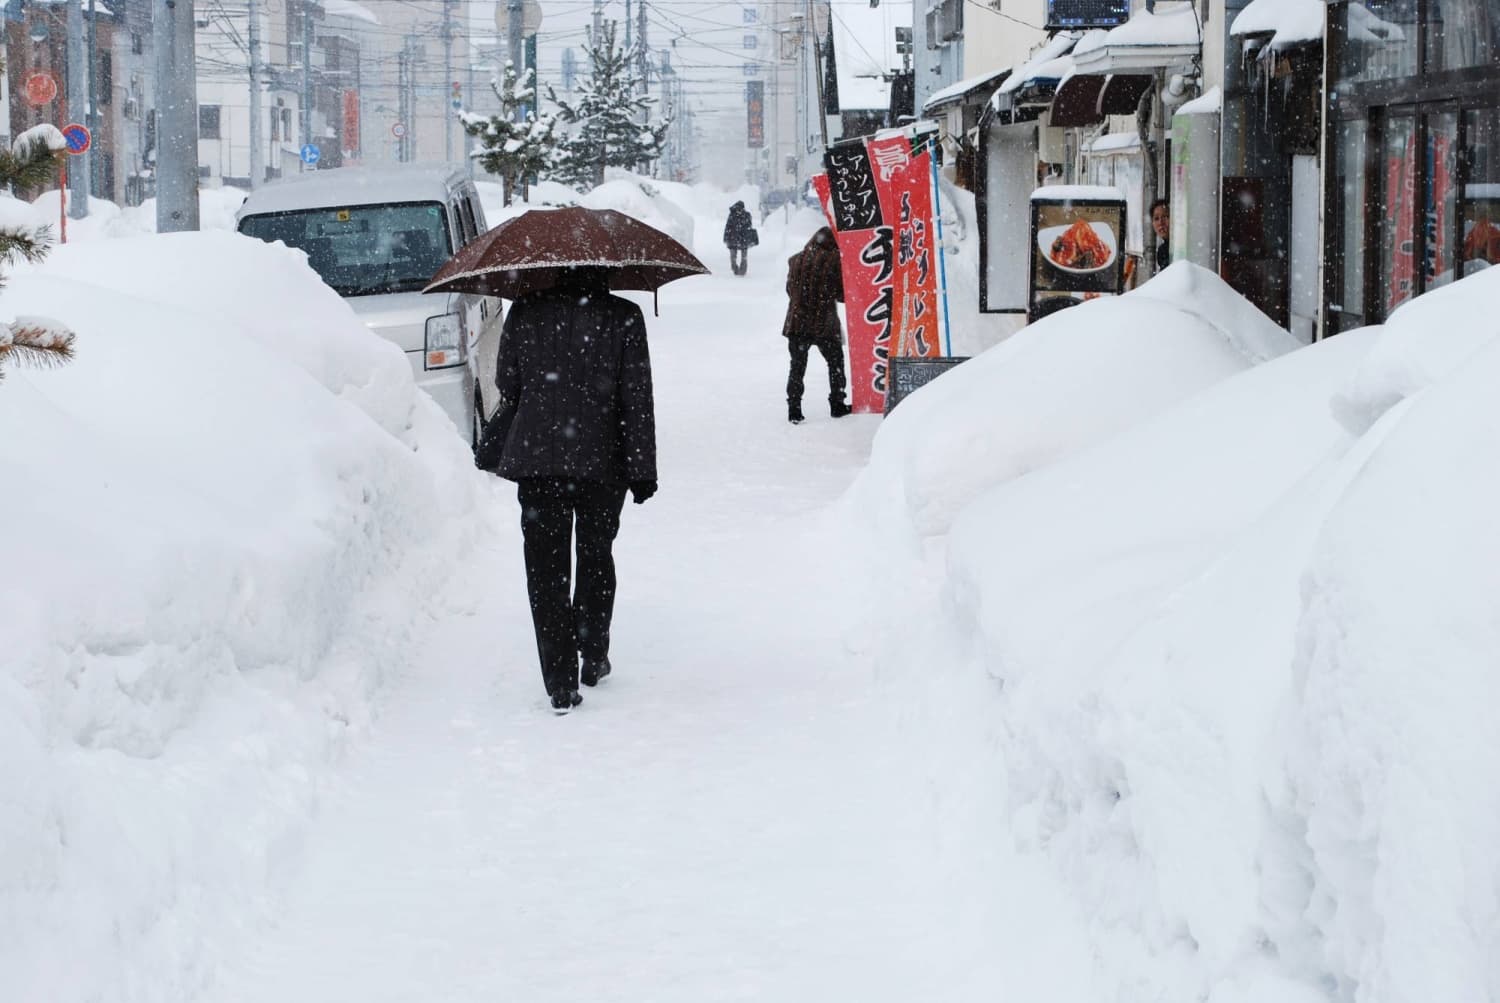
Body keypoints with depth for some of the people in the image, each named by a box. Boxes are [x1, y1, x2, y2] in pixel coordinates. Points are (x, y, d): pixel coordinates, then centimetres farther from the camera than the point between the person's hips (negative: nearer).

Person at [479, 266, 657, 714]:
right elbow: (636, 399, -5)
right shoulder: (623, 317, -6)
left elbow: (507, 390, 5)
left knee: (546, 568, 2)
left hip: (536, 460, 0)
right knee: (596, 559, 20)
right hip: (601, 461, 0)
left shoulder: (524, 312, -1)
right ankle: (594, 660, 30)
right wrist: (642, 470, -1)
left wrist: (491, 450, 21)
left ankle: (561, 684, -4)